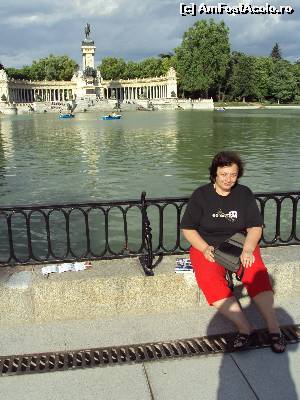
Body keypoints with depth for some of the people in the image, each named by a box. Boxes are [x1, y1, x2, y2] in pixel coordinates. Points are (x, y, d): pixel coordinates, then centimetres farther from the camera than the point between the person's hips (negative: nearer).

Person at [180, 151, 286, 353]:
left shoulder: (244, 194, 6)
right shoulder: (201, 195, 1)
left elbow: (255, 226, 3)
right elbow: (188, 228, 1)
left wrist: (248, 249, -16)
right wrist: (205, 248, -16)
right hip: (207, 246, -1)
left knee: (257, 273, -29)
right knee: (210, 280, -32)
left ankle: (274, 328, -29)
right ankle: (245, 328, -33)